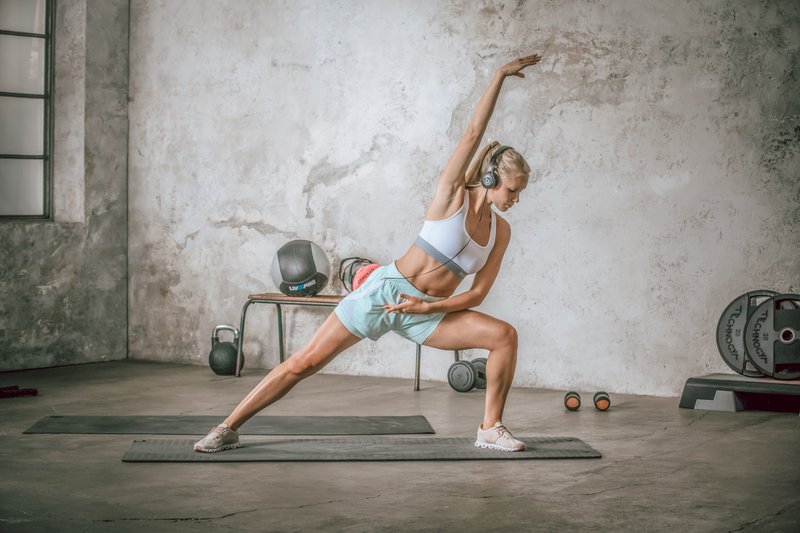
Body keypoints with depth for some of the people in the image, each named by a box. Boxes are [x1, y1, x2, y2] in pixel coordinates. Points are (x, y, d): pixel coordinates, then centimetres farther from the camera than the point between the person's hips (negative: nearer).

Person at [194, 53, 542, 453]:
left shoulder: (501, 230, 4)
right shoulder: (452, 194, -7)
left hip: (426, 312, 5)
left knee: (504, 335, -13)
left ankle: (490, 429, -2)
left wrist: (428, 307, -11)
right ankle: (228, 428, 2)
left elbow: (478, 293, 3)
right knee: (306, 362, -8)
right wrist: (500, 76, -15)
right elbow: (474, 132, -17)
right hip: (387, 290, -4)